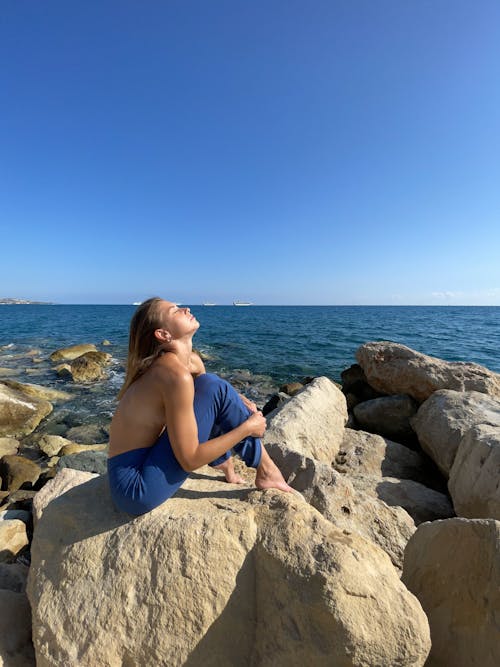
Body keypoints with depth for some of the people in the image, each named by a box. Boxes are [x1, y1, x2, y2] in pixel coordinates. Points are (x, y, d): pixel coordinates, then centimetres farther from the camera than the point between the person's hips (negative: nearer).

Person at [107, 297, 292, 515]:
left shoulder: (192, 361, 0)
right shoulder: (176, 374, -26)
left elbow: (211, 401, 17)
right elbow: (190, 460, -23)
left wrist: (238, 402, -5)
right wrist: (247, 427, -14)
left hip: (144, 463, 9)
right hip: (137, 490, -8)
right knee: (212, 387, -18)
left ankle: (225, 464, 22)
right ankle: (265, 469, -1)